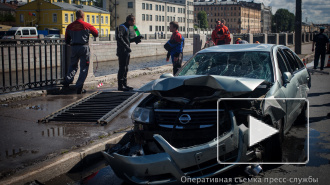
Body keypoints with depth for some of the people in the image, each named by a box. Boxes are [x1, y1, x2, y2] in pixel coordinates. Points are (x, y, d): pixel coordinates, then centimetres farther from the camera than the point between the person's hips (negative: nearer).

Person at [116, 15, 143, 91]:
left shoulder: (126, 28, 21)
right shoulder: (121, 27, -11)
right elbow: (119, 38, -26)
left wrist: (135, 39, 17)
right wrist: (126, 46, -27)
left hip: (126, 52, 10)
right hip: (122, 52, -10)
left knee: (125, 69, 13)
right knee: (122, 69, -8)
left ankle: (124, 84, 20)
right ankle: (120, 86, -4)